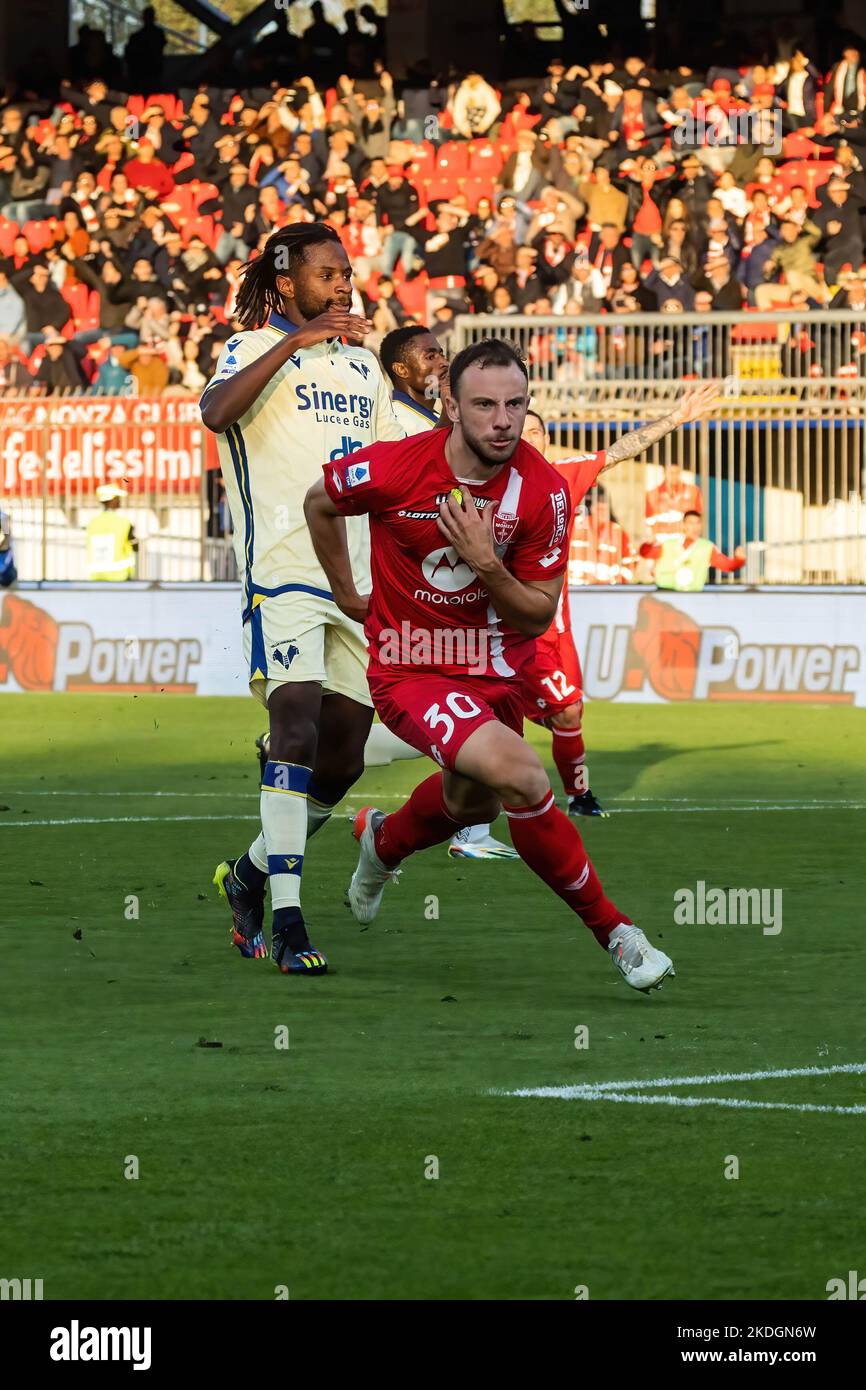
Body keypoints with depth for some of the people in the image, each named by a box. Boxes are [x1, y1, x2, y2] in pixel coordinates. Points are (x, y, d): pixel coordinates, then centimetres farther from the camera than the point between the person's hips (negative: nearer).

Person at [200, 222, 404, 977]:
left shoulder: (363, 364, 20)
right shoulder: (253, 350, 0)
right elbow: (217, 411, -23)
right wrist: (296, 341, -26)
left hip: (356, 574, 7)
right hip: (283, 570, -7)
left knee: (341, 759, 5)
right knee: (297, 726, -20)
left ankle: (250, 874, 26)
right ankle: (286, 919, -22)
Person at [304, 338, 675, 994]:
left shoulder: (544, 490, -15)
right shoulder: (393, 470, -20)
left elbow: (536, 618, -9)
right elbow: (320, 503, 3)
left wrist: (485, 563, -27)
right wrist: (347, 592, 12)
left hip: (497, 669, 5)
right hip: (411, 667, -5)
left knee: (470, 803, 26)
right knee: (523, 777, -27)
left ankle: (382, 843, 62)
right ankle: (615, 931, -13)